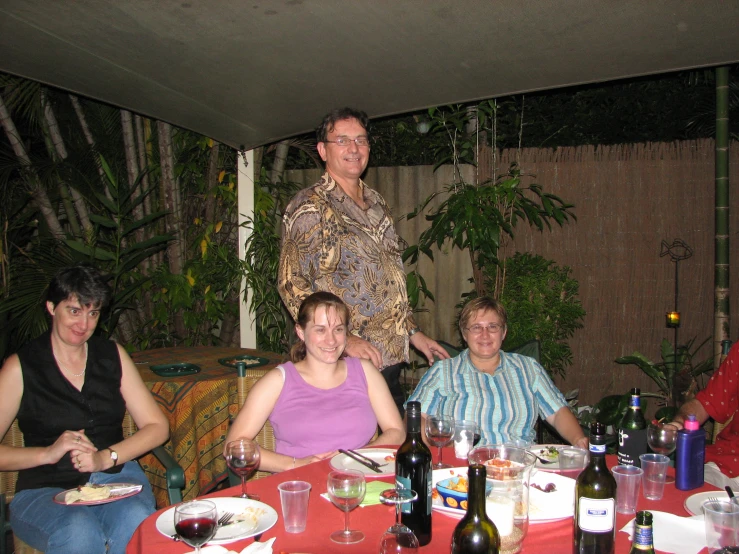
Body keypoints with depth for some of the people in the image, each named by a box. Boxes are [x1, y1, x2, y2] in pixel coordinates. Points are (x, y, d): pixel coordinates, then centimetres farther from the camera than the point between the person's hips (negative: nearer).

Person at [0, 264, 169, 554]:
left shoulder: (113, 356, 11)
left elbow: (157, 427, 7)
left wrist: (106, 458, -8)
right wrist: (47, 453, -16)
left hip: (115, 476, 2)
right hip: (45, 488, -2)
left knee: (138, 523, -31)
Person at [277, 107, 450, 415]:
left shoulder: (376, 203, 16)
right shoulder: (310, 207, -8)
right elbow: (292, 285, -15)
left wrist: (413, 332, 17)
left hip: (391, 360, 7)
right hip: (345, 366, -7)